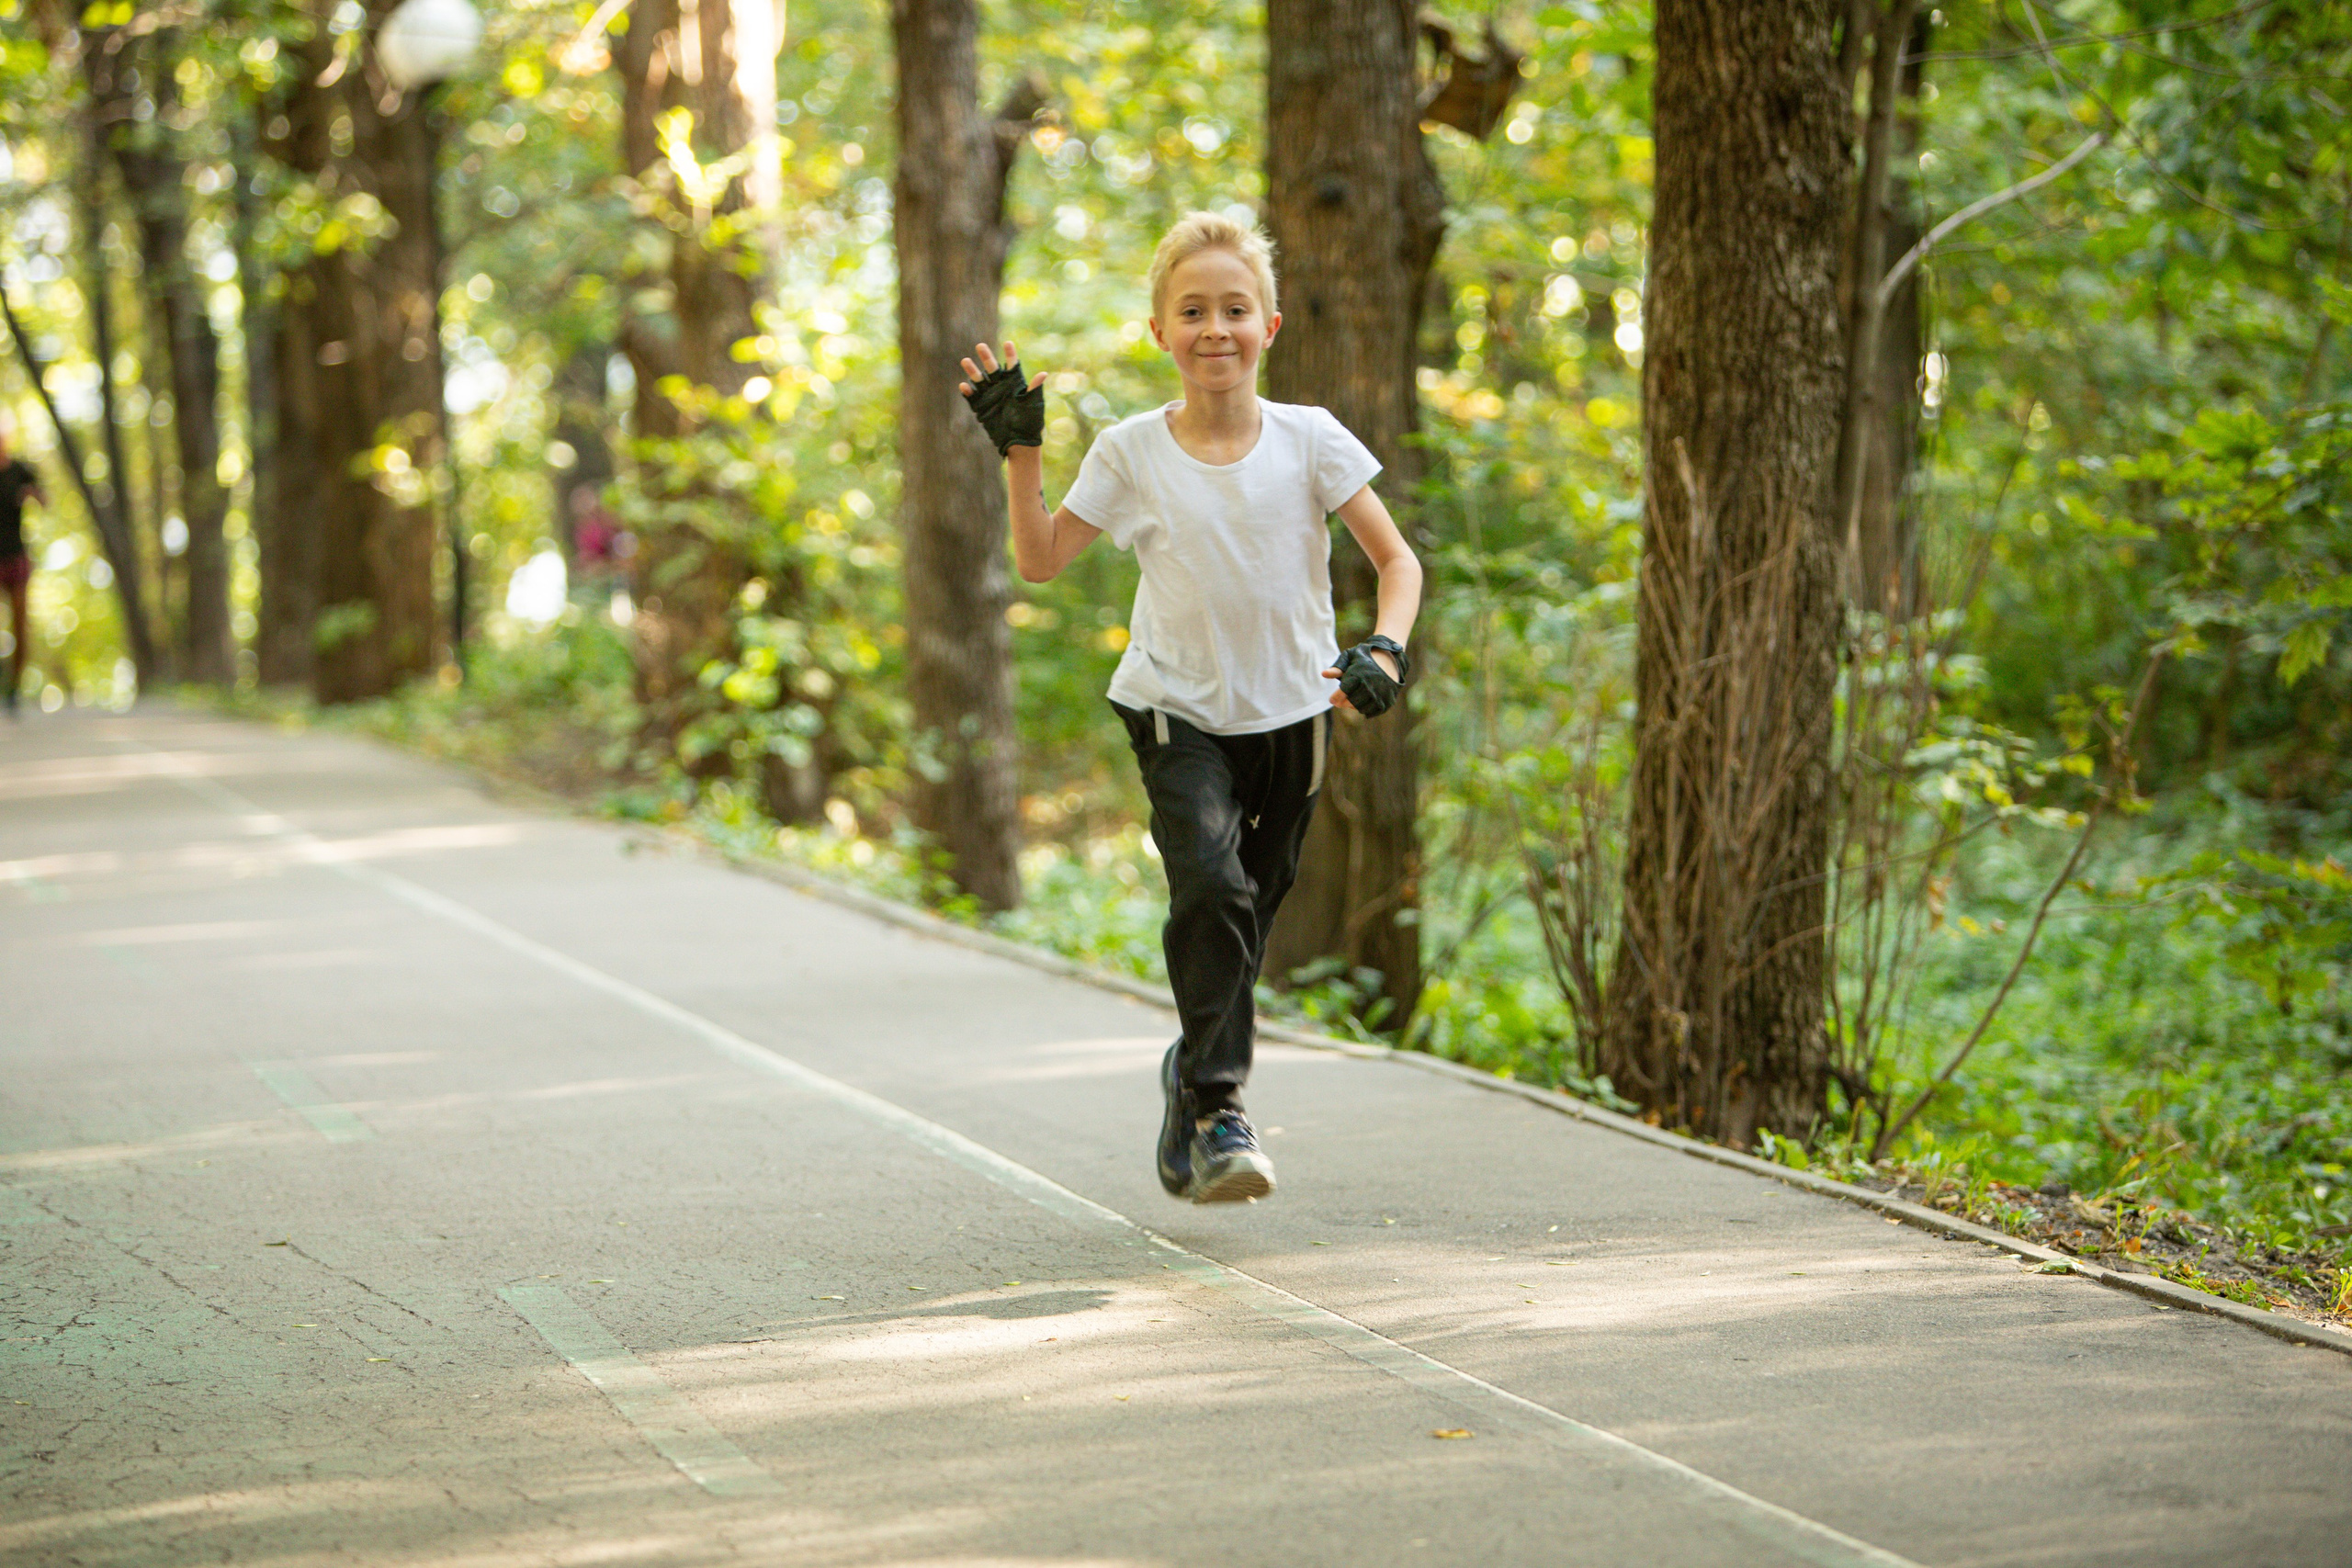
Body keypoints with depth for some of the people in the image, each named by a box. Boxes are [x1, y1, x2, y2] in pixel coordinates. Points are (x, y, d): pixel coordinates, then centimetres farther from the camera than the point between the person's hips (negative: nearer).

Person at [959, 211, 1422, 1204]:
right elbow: (1040, 562, 3)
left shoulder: (1309, 441, -6)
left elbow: (1397, 560, -4)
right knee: (1212, 887, -25)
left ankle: (1194, 1080, 37)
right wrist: (1019, 450, -7)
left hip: (1290, 713, 2)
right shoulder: (1131, 453, -6)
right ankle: (1217, 1105, -17)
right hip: (1179, 713, -2)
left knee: (1243, 920, 11)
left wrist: (1384, 648, -21)